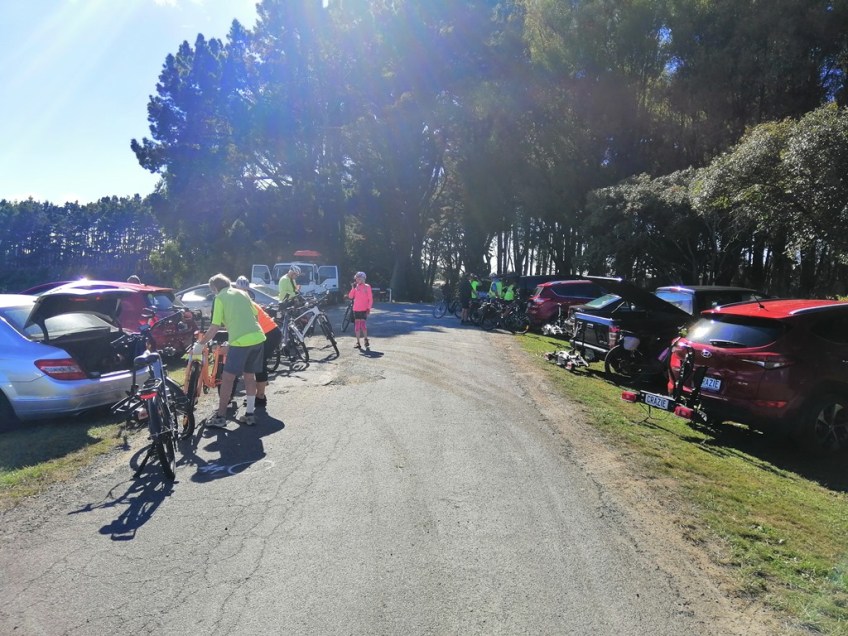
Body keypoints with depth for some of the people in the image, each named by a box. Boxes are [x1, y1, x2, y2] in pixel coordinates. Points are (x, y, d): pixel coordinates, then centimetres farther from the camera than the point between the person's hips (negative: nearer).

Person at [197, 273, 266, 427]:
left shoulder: (220, 298, 2)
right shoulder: (242, 293, 19)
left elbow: (215, 327, -2)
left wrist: (200, 343, 7)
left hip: (240, 341, -6)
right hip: (258, 338, 6)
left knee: (227, 378, 5)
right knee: (250, 376, 17)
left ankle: (220, 417, 11)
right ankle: (250, 414, 22)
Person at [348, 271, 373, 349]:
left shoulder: (367, 287, -3)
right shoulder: (355, 287, 9)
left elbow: (370, 299, -4)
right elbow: (350, 296, 0)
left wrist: (369, 308, -10)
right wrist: (353, 288, -10)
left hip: (364, 309, -4)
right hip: (356, 309, 4)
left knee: (363, 323, -12)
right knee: (357, 325, 4)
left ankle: (366, 340, 5)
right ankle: (358, 342, 10)